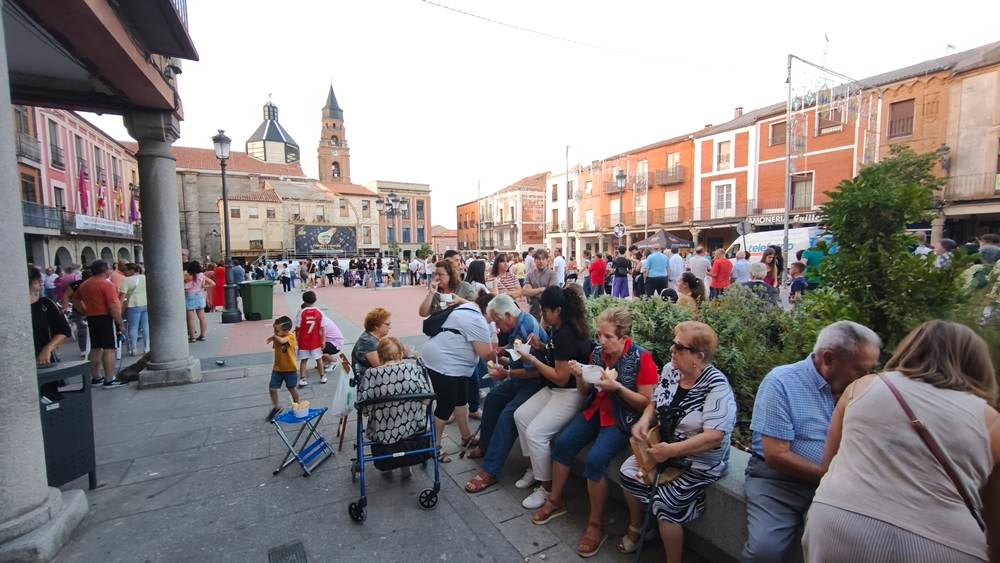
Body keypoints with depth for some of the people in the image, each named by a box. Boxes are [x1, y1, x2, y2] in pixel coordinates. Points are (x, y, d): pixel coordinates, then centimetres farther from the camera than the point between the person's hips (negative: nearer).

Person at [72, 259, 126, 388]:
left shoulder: (84, 285, 12)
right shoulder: (106, 284, -13)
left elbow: (75, 300, 21)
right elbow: (113, 306, -18)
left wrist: (86, 312, 18)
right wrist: (120, 323, -13)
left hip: (91, 319, 8)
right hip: (105, 318, -8)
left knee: (95, 349, 15)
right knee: (109, 349, -5)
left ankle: (95, 378, 23)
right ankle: (110, 380, -5)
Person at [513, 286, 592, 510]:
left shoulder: (566, 335, -26)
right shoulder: (560, 328, 3)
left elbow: (561, 377, -23)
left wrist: (531, 359, -19)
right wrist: (541, 346, 0)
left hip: (570, 394, -10)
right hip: (554, 389, 10)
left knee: (535, 432, -17)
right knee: (520, 415, 4)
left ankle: (547, 487, 4)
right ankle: (535, 467, 18)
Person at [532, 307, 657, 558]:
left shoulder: (642, 359, -17)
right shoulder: (598, 352, -3)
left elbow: (646, 403, -15)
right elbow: (586, 392, 9)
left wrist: (617, 386, -28)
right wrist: (580, 376, -13)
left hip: (622, 419, -6)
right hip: (596, 411, 6)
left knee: (595, 460, -24)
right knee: (562, 444, -9)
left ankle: (596, 525, -1)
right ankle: (556, 501, 15)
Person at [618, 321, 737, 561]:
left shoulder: (717, 386, -25)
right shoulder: (670, 370, -5)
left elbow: (714, 437, -30)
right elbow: (655, 404, 8)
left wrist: (670, 451, -30)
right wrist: (643, 421, -13)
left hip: (701, 461, -7)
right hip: (665, 448, 7)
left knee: (665, 502, -19)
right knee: (629, 472, 2)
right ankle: (636, 529, 28)